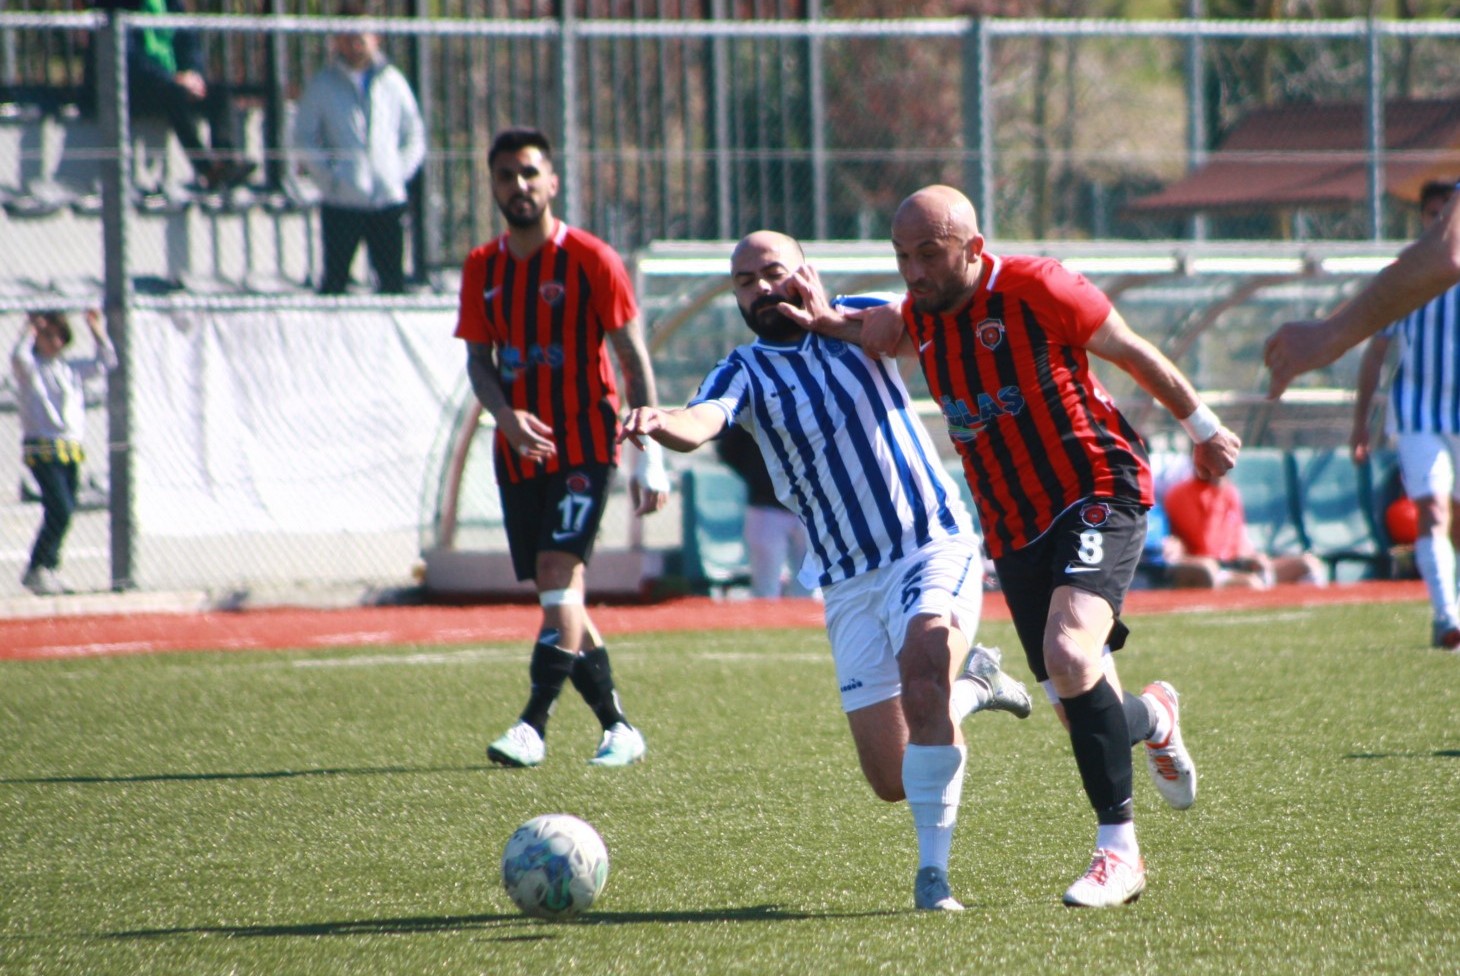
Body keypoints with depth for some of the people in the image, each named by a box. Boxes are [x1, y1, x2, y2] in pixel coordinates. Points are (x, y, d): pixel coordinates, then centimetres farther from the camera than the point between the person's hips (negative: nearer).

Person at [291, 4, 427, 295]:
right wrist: (328, 176, -7)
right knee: (335, 278, -3)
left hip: (388, 199, 2)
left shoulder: (393, 82, 9)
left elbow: (415, 137, 15)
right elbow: (303, 138, 5)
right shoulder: (323, 85, 4)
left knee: (392, 279, 1)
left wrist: (400, 171, -1)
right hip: (340, 202, -2)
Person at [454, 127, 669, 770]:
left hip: (584, 445, -6)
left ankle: (533, 727, -23)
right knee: (559, 597, 8)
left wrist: (650, 457, -9)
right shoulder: (482, 269, 8)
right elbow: (479, 358, 9)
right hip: (520, 452, 6)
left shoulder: (591, 260, -6)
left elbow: (633, 358, -5)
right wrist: (505, 414, -13)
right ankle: (618, 728, 18)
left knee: (559, 577, -18)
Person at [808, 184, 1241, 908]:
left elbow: (1132, 352, -4)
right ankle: (1153, 718, 44)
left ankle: (1118, 847, -18)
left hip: (1098, 494, -6)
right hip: (1015, 531, 6)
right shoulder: (920, 318, 2)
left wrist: (1203, 426, 8)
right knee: (1078, 708, 5)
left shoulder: (1036, 290, -15)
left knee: (1069, 653, -28)